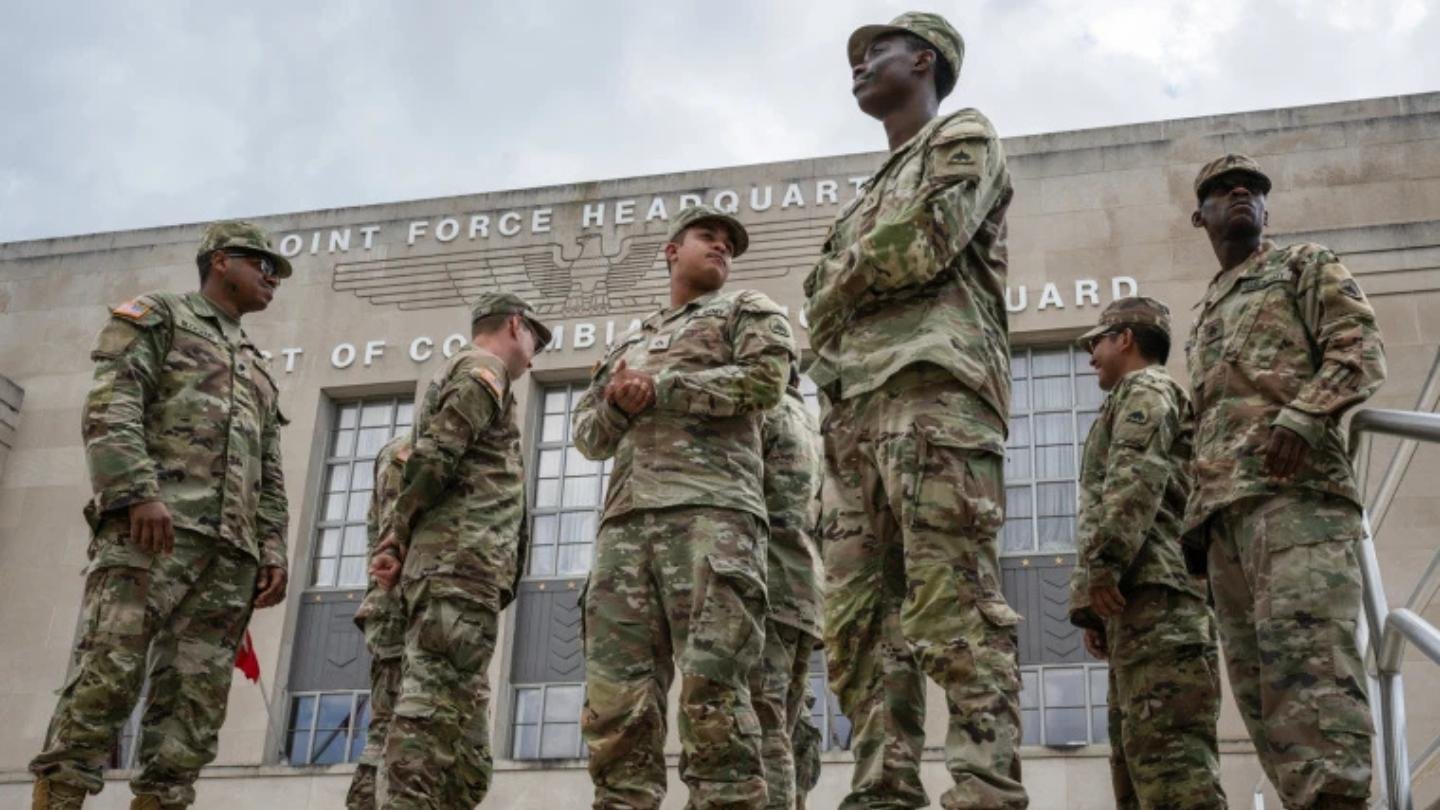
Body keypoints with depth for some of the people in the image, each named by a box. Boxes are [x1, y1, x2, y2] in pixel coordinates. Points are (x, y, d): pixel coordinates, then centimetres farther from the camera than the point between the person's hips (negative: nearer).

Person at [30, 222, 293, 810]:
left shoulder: (259, 370, 32)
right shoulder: (159, 316, 13)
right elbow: (110, 407, -3)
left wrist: (273, 550, 10)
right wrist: (138, 491, -18)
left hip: (231, 551, 7)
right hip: (152, 527, -6)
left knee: (196, 700, -3)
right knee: (106, 674, -17)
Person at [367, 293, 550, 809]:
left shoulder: (455, 374, 31)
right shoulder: (482, 371, 0)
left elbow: (428, 464, 23)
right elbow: (433, 458, -13)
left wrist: (395, 543, 10)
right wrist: (400, 537, -2)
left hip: (438, 565, 10)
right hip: (461, 561, -10)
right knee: (435, 710, -17)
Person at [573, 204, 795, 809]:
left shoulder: (747, 311, 20)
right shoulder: (627, 344, 33)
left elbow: (764, 378, 0)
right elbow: (587, 435, 27)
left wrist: (659, 389, 0)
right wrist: (617, 402, 3)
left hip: (710, 511, -4)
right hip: (625, 522, 5)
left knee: (711, 688, -16)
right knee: (614, 696, -6)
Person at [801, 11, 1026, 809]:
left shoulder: (963, 138, 12)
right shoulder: (872, 191, 35)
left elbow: (926, 242, -6)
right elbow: (824, 309, 26)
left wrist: (839, 284, 9)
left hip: (931, 386, -8)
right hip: (855, 410, 8)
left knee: (953, 610, -18)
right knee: (859, 621, -1)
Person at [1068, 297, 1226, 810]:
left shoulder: (1145, 389, 6)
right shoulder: (1139, 402, 35)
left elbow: (1135, 478, -13)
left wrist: (1102, 567, -20)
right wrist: (1093, 607, 21)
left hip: (1153, 590, -10)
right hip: (1142, 596, 10)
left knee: (1166, 747, -20)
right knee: (1136, 754, 4)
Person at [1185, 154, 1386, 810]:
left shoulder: (1305, 267, 15)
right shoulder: (1204, 318, 33)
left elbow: (1360, 351, -1)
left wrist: (1300, 415, -19)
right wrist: (1196, 516, 17)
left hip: (1293, 485, -7)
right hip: (1225, 507, 7)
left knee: (1303, 652, -23)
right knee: (1255, 672, -1)